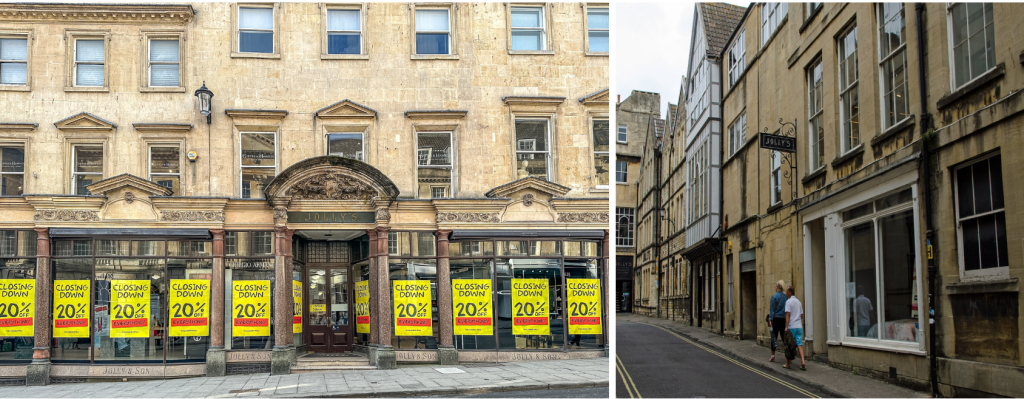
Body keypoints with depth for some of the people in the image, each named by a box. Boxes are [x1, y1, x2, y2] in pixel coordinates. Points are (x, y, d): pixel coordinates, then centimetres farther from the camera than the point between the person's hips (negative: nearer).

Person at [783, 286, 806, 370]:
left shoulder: (789, 301, -8)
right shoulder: (799, 302, 13)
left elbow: (788, 314, -16)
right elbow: (801, 315, 18)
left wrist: (786, 327, -18)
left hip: (791, 326, -6)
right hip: (799, 326, 6)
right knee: (799, 344, 0)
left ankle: (788, 363, 11)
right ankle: (803, 362, -15)